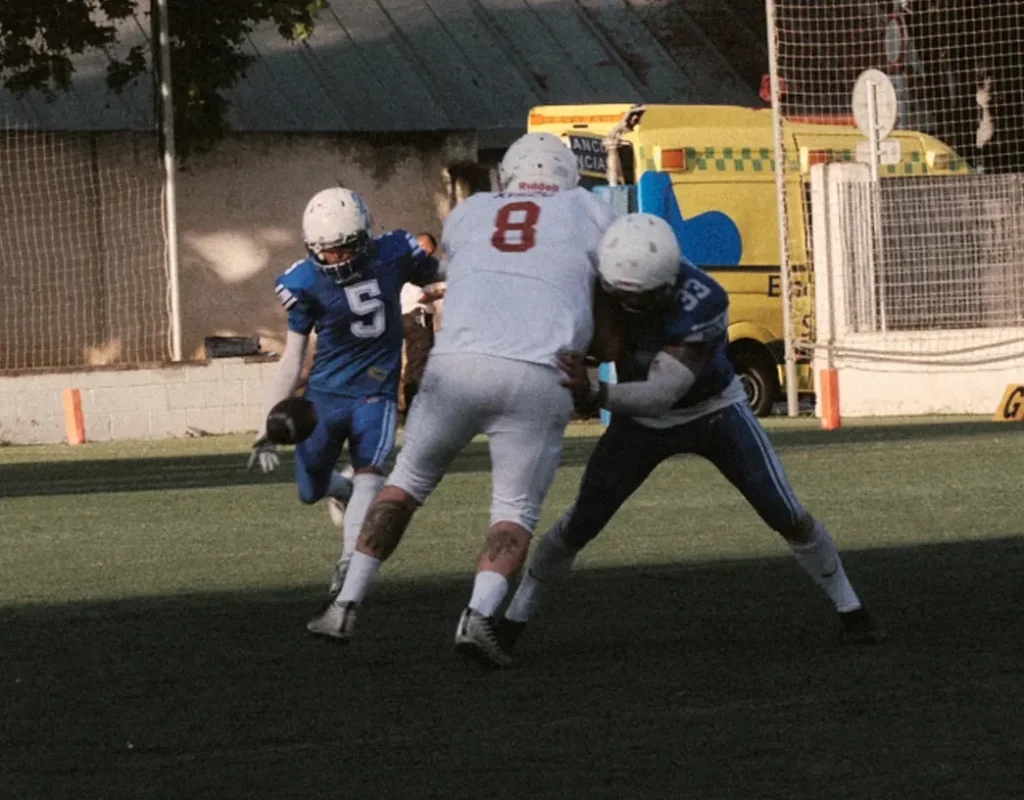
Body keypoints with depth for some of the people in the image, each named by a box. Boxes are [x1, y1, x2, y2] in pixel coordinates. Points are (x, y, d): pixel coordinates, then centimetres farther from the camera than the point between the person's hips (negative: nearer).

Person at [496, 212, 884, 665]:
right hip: (643, 421, 3)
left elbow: (660, 394, -43)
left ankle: (850, 610, 14)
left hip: (713, 412, -3)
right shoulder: (613, 278, -26)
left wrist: (593, 395, -57)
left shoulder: (700, 305, -39)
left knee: (786, 515, -6)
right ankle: (512, 622, 11)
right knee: (581, 522, -4)